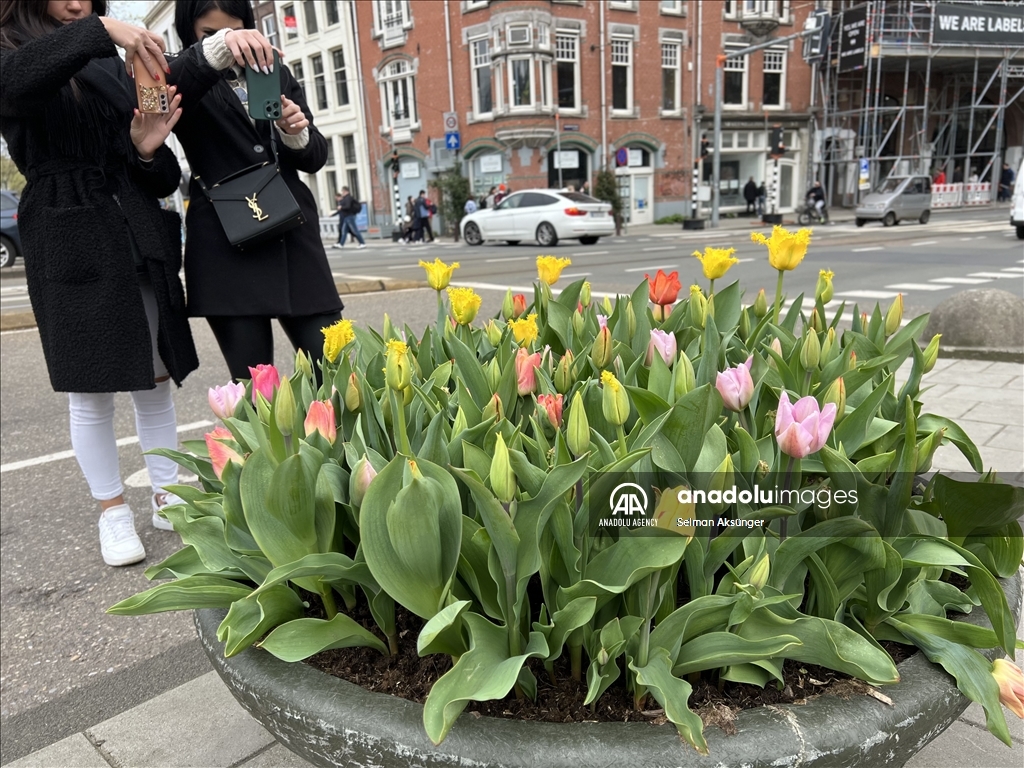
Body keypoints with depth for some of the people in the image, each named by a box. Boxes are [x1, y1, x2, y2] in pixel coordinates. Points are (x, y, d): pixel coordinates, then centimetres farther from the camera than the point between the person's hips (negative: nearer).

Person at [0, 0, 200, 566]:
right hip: (69, 247, -4)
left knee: (155, 380, 7)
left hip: (140, 239, 4)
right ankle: (112, 512, 16)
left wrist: (150, 151, -9)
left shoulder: (116, 70, 17)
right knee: (91, 392, 1)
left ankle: (167, 496, 21)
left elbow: (162, 182, 12)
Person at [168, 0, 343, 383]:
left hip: (294, 235, 3)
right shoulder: (186, 81, 7)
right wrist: (217, 47, -33)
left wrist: (296, 133, -8)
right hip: (227, 247, -3)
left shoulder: (277, 74, 18)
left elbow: (316, 157, 14)